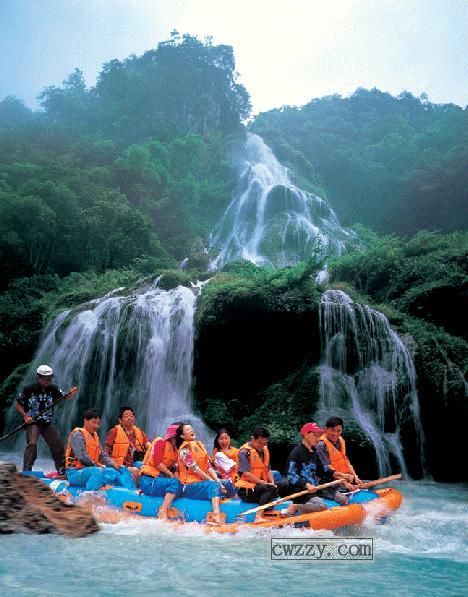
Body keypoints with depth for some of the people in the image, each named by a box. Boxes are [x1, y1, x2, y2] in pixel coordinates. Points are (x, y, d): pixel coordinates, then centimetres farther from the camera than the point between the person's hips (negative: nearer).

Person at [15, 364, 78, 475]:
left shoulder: (53, 389, -3)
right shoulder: (28, 389, -11)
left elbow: (65, 397, -8)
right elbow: (18, 404, -1)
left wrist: (71, 394, -31)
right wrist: (25, 416, -14)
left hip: (47, 423, 4)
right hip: (32, 422, -4)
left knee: (58, 445, 6)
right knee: (32, 444, -22)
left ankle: (62, 471, 21)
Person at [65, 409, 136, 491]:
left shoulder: (94, 435, 17)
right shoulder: (78, 434, -10)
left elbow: (102, 455, 14)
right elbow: (82, 457, -21)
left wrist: (113, 464, -3)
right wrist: (97, 465, -14)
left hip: (93, 468, 9)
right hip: (76, 472, -9)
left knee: (122, 470, -4)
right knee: (99, 472, -38)